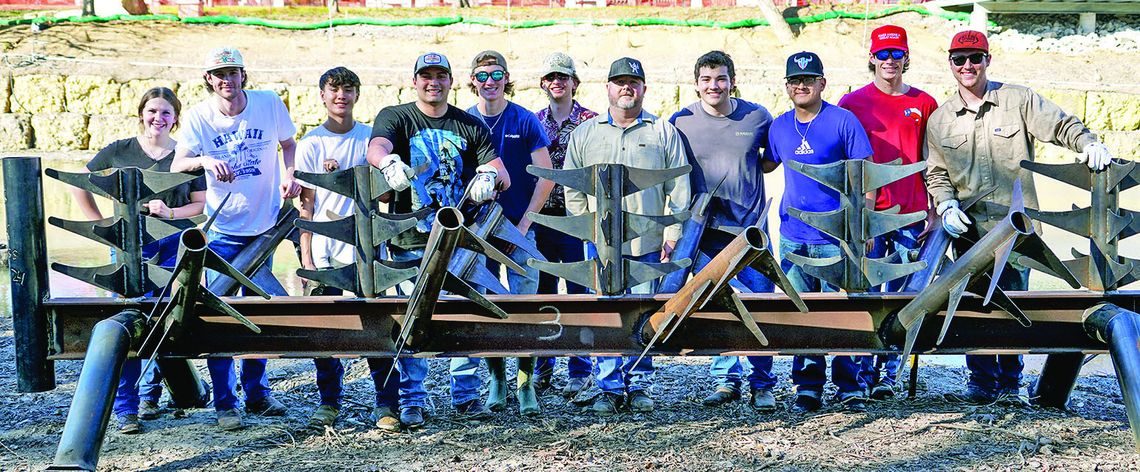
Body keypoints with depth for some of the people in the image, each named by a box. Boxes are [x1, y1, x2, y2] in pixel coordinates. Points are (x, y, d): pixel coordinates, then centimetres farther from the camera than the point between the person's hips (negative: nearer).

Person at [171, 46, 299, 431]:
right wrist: (203, 159, -36)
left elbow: (288, 143, 11)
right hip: (221, 229, -2)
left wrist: (290, 175, -8)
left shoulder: (269, 104, -5)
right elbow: (176, 166, -15)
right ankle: (225, 403, 3)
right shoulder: (198, 117, -8)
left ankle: (257, 392, 24)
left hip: (263, 224, 2)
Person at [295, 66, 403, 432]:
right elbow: (306, 202, 5)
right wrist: (306, 255, -1)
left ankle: (387, 403, 3)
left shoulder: (370, 138, 7)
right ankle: (328, 401, 16)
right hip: (323, 251, 1)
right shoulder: (311, 143, 7)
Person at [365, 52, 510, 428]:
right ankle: (411, 400, 8)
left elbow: (503, 177, 6)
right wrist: (390, 163, -42)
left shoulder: (470, 126, 12)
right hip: (411, 240, -2)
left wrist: (489, 177, -18)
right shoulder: (395, 117, 5)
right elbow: (376, 148, -18)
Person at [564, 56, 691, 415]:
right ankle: (609, 388, 6)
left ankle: (639, 386, 12)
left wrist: (672, 234, -2)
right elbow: (572, 187, 12)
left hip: (648, 243, -1)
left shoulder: (663, 132, 8)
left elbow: (678, 187, 6)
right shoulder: (585, 134, 12)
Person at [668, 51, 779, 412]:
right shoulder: (680, 123, 1)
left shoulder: (757, 117, 2)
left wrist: (753, 169, 3)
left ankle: (762, 385, 10)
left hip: (751, 229, 0)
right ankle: (726, 380, 16)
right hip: (705, 230, 0)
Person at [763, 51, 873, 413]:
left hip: (836, 237, -4)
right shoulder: (779, 127, 9)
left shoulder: (843, 121, -4)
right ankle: (808, 388, 15)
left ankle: (849, 387, 9)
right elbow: (766, 164, 27)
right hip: (792, 237, 4)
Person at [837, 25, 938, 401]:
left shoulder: (924, 104, 9)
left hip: (910, 214, 1)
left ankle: (888, 374, 10)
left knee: (900, 296, 3)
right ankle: (865, 373, 5)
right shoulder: (852, 103, 5)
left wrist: (935, 211, 7)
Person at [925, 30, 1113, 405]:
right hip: (967, 227, 2)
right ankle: (982, 383, 12)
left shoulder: (1018, 101, 2)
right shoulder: (940, 120, 10)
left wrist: (1089, 144, -23)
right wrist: (947, 206, -5)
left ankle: (1010, 383, 13)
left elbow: (1060, 125, -3)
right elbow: (936, 173, 12)